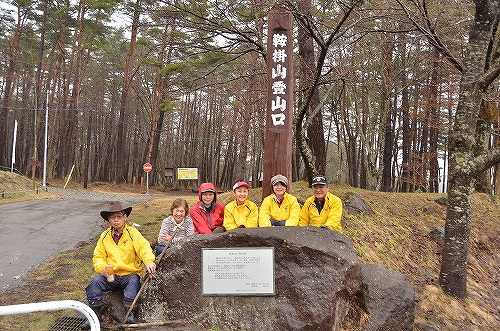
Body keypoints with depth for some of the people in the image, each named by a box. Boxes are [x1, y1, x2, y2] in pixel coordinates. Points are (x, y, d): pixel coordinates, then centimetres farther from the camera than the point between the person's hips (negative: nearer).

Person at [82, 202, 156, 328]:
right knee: (95, 281, -21)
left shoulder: (133, 233, -3)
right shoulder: (104, 236, 8)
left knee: (134, 281, -33)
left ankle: (129, 313, -22)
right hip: (110, 275, 3)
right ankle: (95, 313, -7)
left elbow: (144, 247, -17)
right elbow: (98, 256, 11)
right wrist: (102, 267, -12)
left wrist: (149, 261, -37)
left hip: (130, 273, -3)